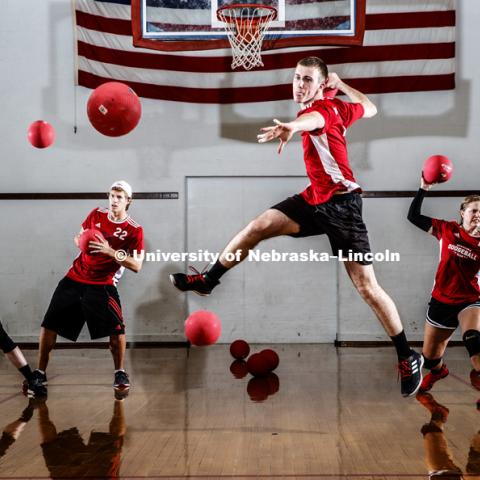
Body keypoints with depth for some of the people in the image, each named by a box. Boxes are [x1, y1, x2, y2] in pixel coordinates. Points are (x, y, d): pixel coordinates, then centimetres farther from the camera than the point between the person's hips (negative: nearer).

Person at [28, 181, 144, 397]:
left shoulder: (134, 230, -10)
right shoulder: (96, 214, 3)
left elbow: (137, 266, -14)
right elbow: (79, 237, 18)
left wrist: (110, 252, -25)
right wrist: (79, 241, -7)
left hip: (102, 285, -3)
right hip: (75, 278, 4)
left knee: (117, 327, -17)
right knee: (49, 323, -1)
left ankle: (120, 373, 4)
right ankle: (40, 374, 11)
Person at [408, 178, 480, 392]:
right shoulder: (448, 230, -2)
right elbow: (413, 216, 0)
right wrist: (423, 189, -9)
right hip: (441, 301, 2)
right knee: (429, 357, 12)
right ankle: (438, 370, 49)